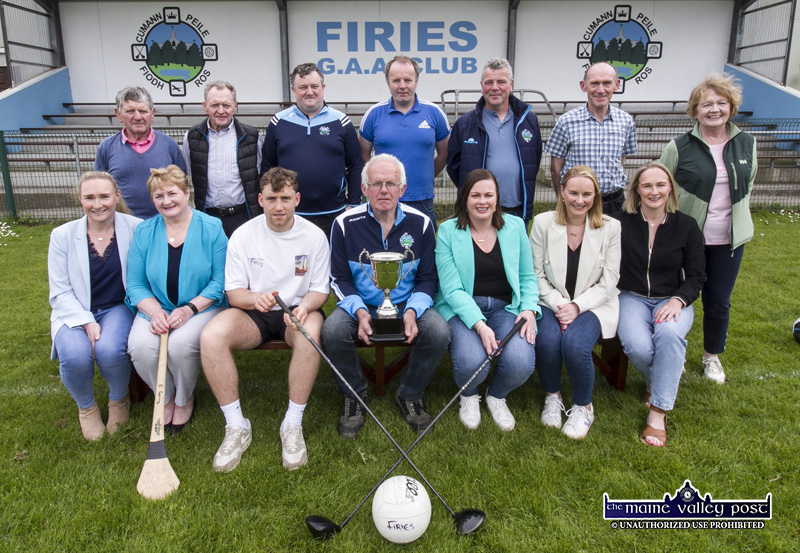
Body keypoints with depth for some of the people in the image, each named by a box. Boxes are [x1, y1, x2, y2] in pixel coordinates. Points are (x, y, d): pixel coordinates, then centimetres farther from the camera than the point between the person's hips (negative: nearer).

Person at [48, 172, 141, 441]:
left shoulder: (135, 229, -5)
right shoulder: (63, 235, -1)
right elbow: (60, 292, -1)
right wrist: (87, 322, -16)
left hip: (119, 308, -1)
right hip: (75, 313, 1)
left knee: (109, 350, -32)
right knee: (75, 355, -29)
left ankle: (119, 400, 4)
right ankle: (86, 407, 6)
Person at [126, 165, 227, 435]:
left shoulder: (211, 228, -3)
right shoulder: (144, 232, 6)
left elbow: (220, 280, -6)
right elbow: (135, 284, 5)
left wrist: (190, 308, -17)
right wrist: (155, 312, -13)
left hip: (202, 308, -3)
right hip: (155, 309, 3)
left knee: (181, 344, -31)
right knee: (140, 347, -26)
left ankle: (185, 400, 3)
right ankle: (166, 397, 7)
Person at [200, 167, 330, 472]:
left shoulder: (314, 236, -2)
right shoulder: (243, 235, -1)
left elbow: (320, 289, 1)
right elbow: (234, 292, -2)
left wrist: (305, 305, -23)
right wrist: (256, 299, -26)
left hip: (298, 309, -1)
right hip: (253, 312, 1)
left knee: (310, 335, -37)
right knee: (210, 336, -28)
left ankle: (293, 425, -20)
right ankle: (237, 426, -15)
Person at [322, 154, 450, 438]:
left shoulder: (420, 223, -3)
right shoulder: (345, 224, -5)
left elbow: (427, 278, 3)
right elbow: (339, 279, 0)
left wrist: (412, 311, -16)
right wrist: (359, 311, -19)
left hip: (407, 305, 1)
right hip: (360, 305, 0)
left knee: (439, 332, -27)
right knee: (333, 331, -31)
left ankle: (409, 396, 1)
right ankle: (354, 396, -1)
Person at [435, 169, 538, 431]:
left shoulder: (515, 226, 8)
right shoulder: (447, 231, -3)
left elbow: (528, 277, 12)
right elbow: (452, 289, -10)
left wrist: (529, 309, -8)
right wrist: (479, 325, -23)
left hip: (506, 307, 3)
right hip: (462, 309, -2)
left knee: (521, 363, -26)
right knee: (471, 361, -32)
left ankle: (497, 396, 13)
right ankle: (469, 396, 9)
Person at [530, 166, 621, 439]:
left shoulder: (610, 228, -1)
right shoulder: (543, 223, 0)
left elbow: (608, 282, -3)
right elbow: (537, 275, -1)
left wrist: (576, 306, -16)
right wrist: (558, 305, -14)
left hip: (593, 305, -1)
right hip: (551, 302, 1)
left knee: (575, 343, -30)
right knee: (548, 341, -30)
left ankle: (583, 406, -1)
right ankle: (552, 396, 3)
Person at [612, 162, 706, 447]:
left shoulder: (686, 226, 3)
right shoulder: (620, 222, -2)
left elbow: (696, 275, 4)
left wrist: (678, 300, -13)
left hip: (672, 300, 1)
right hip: (632, 298, 0)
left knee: (669, 334, -34)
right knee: (637, 347, -30)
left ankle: (658, 413, -24)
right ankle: (656, 381, 9)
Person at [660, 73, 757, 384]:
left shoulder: (746, 144, 4)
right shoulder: (679, 147, -8)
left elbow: (748, 184, 18)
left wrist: (737, 215, 11)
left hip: (729, 240, 3)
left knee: (719, 301, 12)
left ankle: (712, 356, 32)